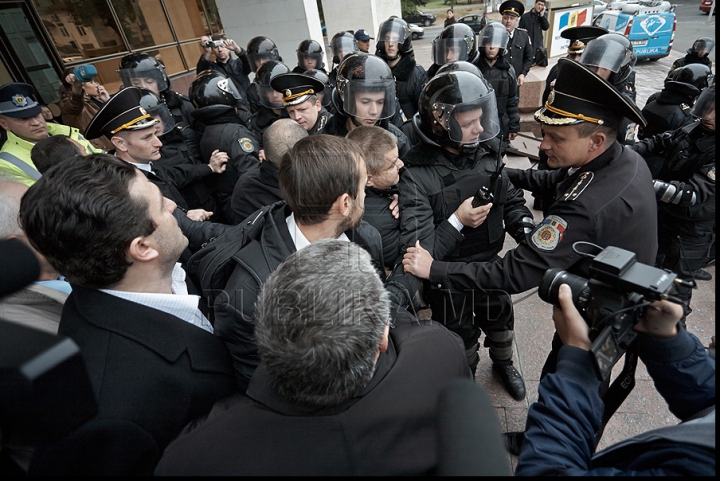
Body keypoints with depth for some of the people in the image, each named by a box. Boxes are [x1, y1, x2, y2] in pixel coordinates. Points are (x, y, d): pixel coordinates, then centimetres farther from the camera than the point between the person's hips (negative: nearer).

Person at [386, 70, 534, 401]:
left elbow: (511, 199, 2)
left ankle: (503, 363, 63)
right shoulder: (416, 172, -26)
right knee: (460, 336, 19)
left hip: (489, 262, 5)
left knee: (498, 318, 29)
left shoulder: (486, 153, -9)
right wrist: (456, 222, -36)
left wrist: (526, 229, -15)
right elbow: (418, 247, -28)